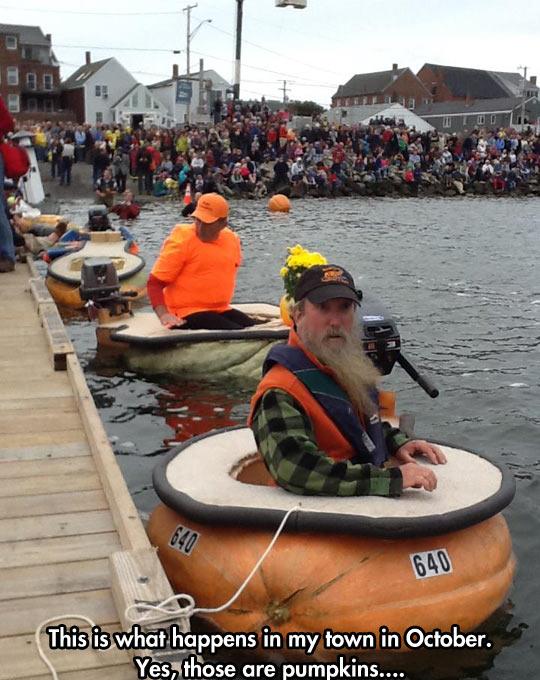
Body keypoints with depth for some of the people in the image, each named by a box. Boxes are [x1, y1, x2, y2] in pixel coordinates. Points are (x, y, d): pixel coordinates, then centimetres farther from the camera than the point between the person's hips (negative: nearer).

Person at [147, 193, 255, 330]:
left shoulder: (232, 240, 5)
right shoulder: (181, 241, -12)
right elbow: (155, 282, -13)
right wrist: (164, 315, -27)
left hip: (221, 310, 7)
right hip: (188, 314, -7)